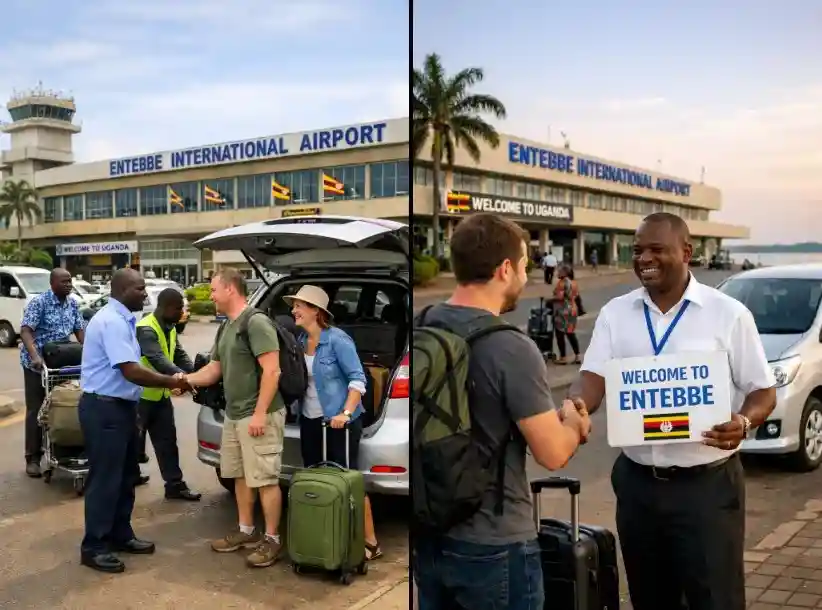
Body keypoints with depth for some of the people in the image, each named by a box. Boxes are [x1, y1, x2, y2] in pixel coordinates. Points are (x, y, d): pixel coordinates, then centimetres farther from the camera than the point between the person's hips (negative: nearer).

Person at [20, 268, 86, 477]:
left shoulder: (72, 304, 4)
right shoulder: (39, 302, -14)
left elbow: (79, 330, 8)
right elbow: (25, 331, -22)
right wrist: (35, 356, -36)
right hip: (37, 364, -5)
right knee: (36, 410, 0)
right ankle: (33, 458, 5)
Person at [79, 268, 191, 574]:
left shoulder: (123, 320, 10)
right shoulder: (111, 321, -21)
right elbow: (131, 372, -26)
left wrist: (169, 381, 7)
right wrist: (171, 382, -17)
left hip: (120, 406, 10)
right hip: (104, 408, -10)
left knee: (126, 475, 17)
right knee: (105, 478, -2)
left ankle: (120, 535, 29)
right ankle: (93, 547, 9)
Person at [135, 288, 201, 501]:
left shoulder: (170, 328, 8)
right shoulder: (146, 329, -23)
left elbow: (180, 355, 5)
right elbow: (157, 359, -37)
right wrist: (181, 376, -48)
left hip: (161, 395, 8)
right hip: (141, 396, -8)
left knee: (167, 441, 10)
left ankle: (175, 485, 16)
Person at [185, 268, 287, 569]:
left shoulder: (256, 322, -15)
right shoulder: (226, 328, 15)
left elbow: (272, 371, -21)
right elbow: (214, 370, 21)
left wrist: (260, 413, -23)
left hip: (259, 416, -10)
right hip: (233, 416, 10)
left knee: (265, 480, -3)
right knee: (240, 477, 17)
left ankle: (272, 539, 7)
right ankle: (246, 531, 30)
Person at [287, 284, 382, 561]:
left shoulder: (337, 339, -13)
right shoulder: (300, 341, 7)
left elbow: (357, 379, -16)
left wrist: (346, 413, -25)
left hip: (339, 421, -7)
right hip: (309, 421, 8)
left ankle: (370, 542, 7)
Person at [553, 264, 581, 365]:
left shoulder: (562, 282, -15)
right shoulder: (574, 283, 10)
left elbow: (559, 297, -22)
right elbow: (576, 295, 12)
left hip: (562, 311, -8)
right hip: (572, 309, 9)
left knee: (560, 334, 1)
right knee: (571, 334, 14)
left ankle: (562, 358, 5)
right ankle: (577, 357, 13)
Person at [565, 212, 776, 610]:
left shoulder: (728, 313, -5)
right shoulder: (615, 313, 3)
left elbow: (763, 391, -2)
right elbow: (593, 377, -6)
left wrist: (744, 422, -23)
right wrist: (577, 405, -29)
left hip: (708, 483, -3)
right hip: (636, 482, 3)